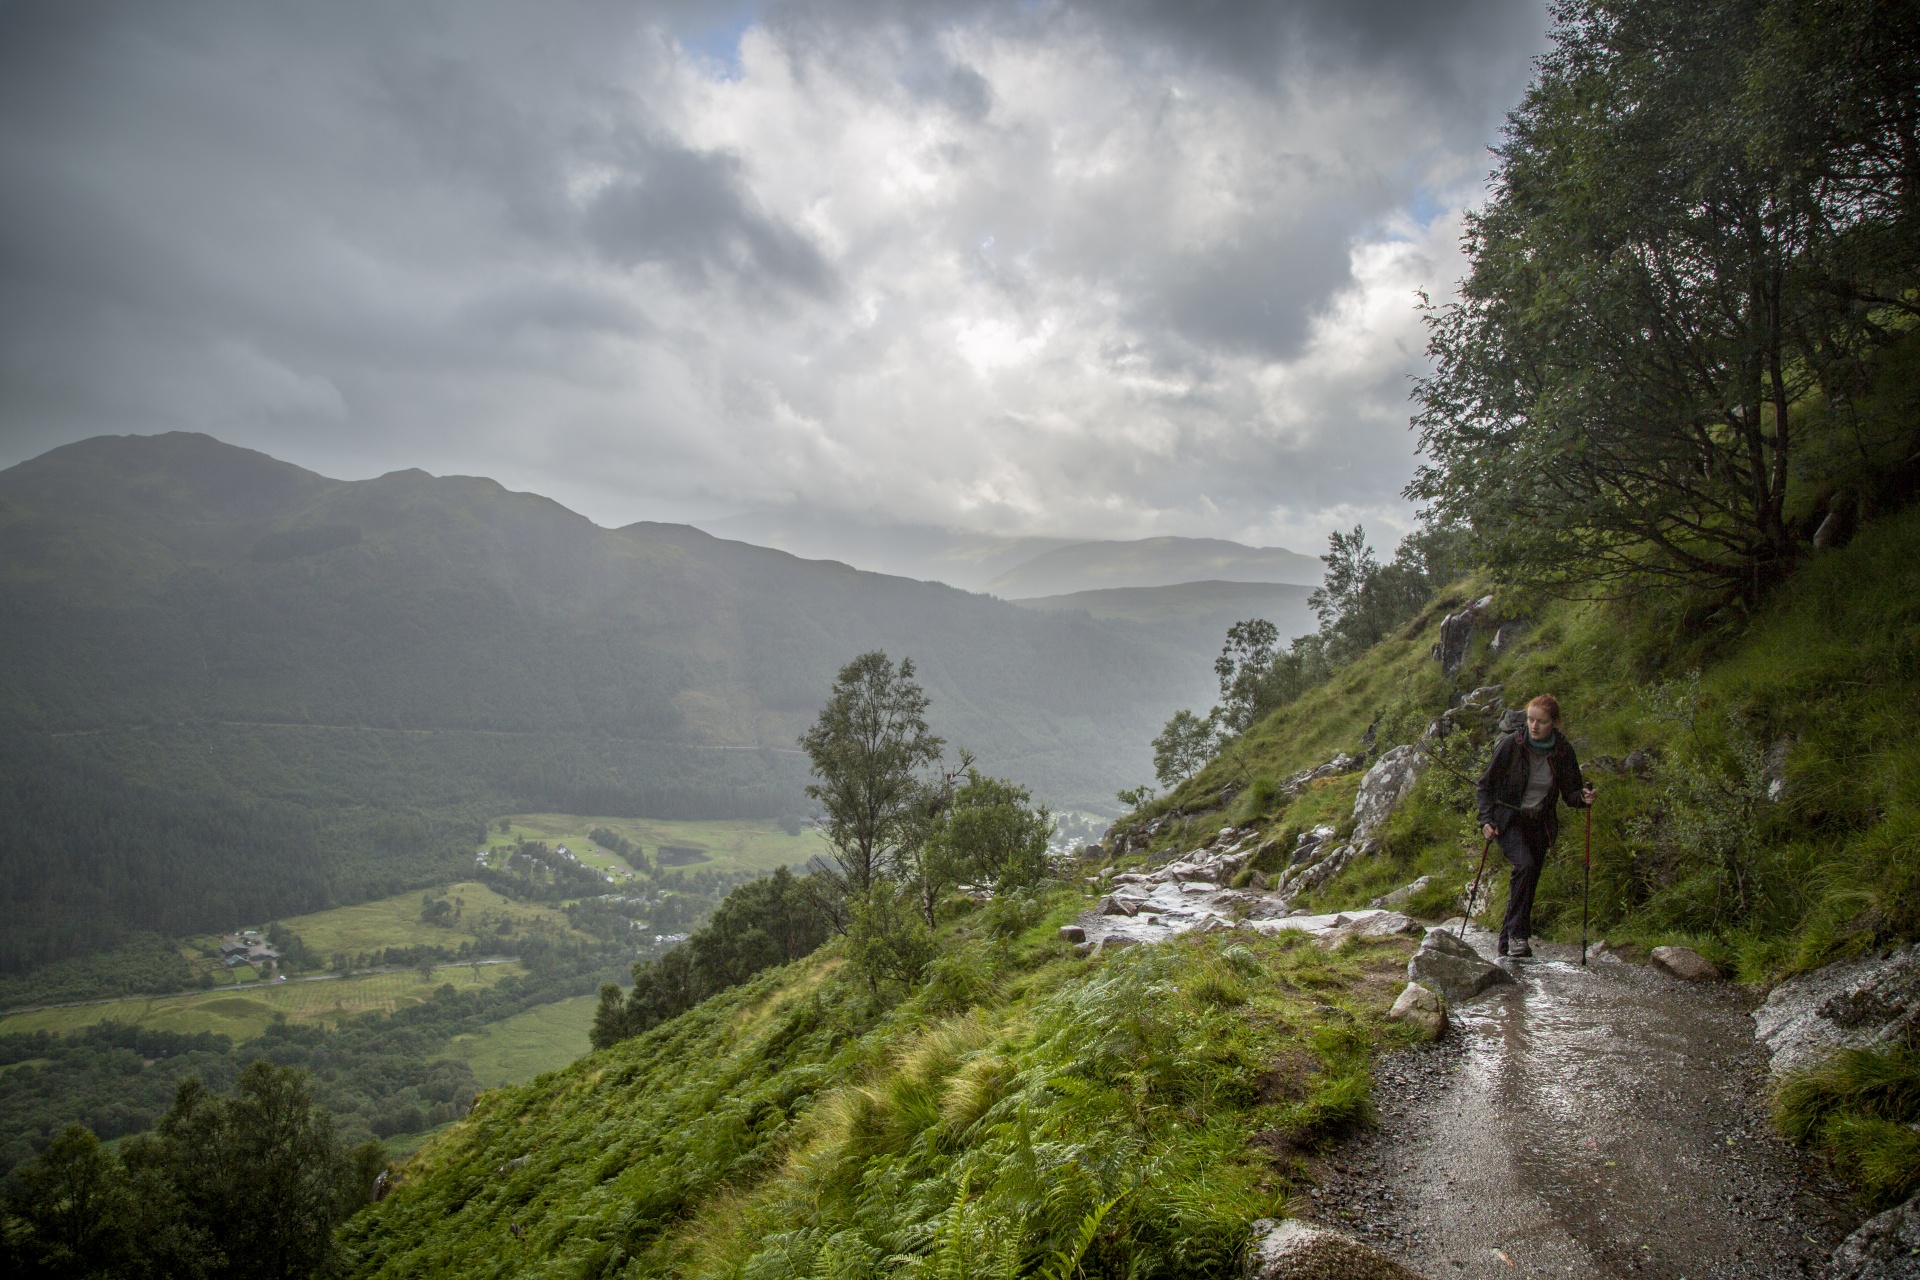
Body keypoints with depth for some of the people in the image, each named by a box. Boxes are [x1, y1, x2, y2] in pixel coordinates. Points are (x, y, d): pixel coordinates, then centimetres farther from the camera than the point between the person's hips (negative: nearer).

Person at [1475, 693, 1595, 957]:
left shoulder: (1563, 751, -6)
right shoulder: (1511, 744, -14)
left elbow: (1570, 793, 3)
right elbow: (1485, 785, -6)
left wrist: (1583, 797, -20)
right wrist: (1486, 820, -17)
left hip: (1539, 824, 4)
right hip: (1508, 819, -4)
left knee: (1528, 884, 5)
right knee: (1525, 865, -28)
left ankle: (1507, 945, 19)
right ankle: (1517, 934, -21)